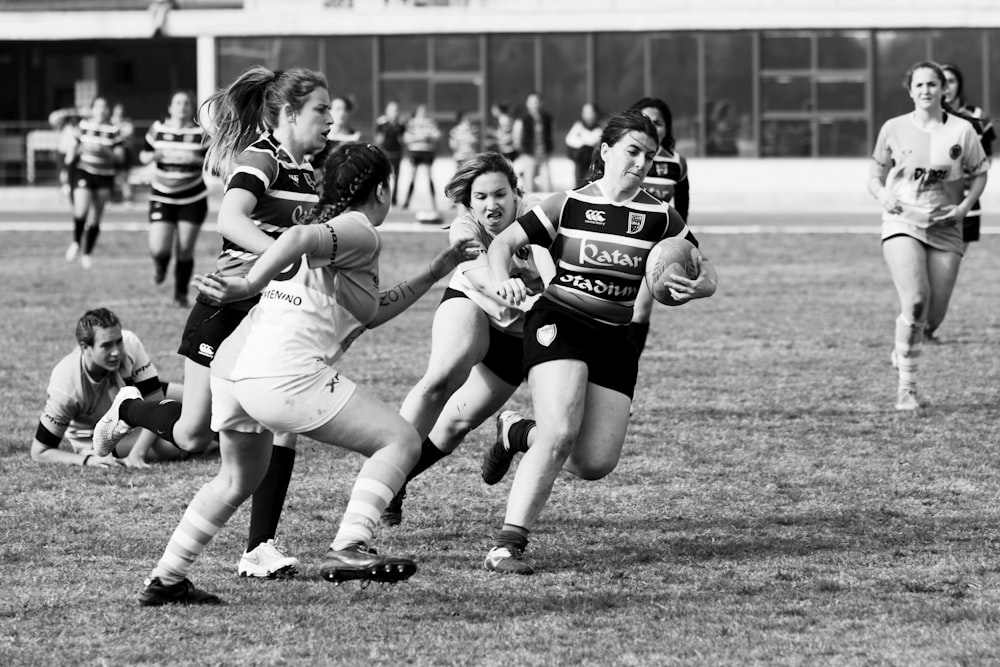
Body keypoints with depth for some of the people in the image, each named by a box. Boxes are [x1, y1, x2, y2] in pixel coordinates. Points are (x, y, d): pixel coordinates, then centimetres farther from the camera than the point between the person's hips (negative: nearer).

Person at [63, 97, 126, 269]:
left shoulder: (114, 130, -4)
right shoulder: (83, 126, 0)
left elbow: (120, 157, -5)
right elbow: (76, 144, 17)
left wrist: (105, 151, -22)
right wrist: (72, 154, -3)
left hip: (104, 177, 1)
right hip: (84, 172, -1)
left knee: (95, 219, 5)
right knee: (81, 211, -21)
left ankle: (86, 253, 22)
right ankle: (76, 242, 6)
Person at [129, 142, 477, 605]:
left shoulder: (330, 224, 28)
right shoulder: (360, 233, -1)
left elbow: (368, 312, 36)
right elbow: (299, 238, -22)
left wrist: (432, 274, 37)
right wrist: (248, 285, -28)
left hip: (231, 364, 10)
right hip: (285, 374, -10)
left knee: (239, 479, 31)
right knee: (400, 440, -3)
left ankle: (165, 581, 32)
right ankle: (348, 549, -16)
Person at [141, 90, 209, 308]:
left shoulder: (201, 132, -3)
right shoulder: (158, 129, 1)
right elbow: (143, 156, 11)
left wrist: (196, 160, -21)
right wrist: (153, 155, -12)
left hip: (193, 198, 0)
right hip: (162, 198, 0)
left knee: (186, 250, -1)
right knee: (159, 250, -11)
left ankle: (181, 294, 17)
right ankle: (161, 265, 27)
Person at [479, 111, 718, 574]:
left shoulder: (660, 217, 3)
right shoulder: (568, 205, -2)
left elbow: (705, 272, 6)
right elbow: (503, 243, 0)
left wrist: (699, 287, -19)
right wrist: (503, 280, -21)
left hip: (617, 340, 4)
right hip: (559, 323, -4)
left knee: (596, 463, -5)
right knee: (560, 433, -25)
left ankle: (516, 433, 25)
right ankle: (508, 543, -21)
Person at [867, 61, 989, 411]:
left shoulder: (962, 131, 0)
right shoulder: (894, 129, 1)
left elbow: (979, 173, 10)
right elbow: (875, 175, 10)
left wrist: (964, 207, -6)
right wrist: (883, 196, -12)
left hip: (944, 229, 2)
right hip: (903, 223, -2)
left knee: (933, 318, 1)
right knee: (915, 301, -22)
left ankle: (903, 349, 37)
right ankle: (906, 386, -12)